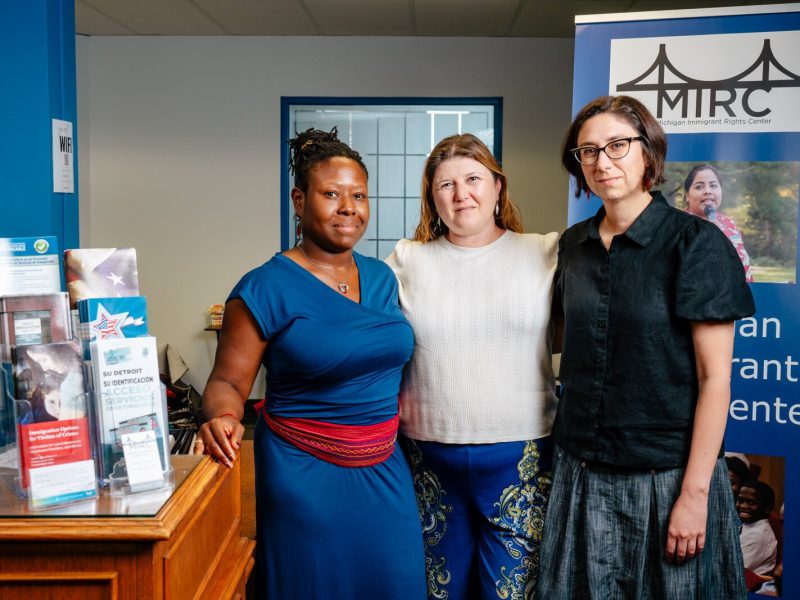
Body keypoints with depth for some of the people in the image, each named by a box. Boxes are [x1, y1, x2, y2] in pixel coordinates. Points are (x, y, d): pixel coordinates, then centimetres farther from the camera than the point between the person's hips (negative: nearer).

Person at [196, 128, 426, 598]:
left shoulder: (382, 278, 6)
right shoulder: (266, 288, -12)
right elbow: (228, 382, -10)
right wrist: (224, 419, -30)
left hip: (385, 471, 6)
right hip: (306, 475, -5)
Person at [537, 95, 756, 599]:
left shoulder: (697, 244, -10)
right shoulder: (574, 245, 5)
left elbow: (714, 378, -12)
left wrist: (695, 493, -14)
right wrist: (570, 443, 10)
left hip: (666, 475, -4)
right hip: (582, 471, 5)